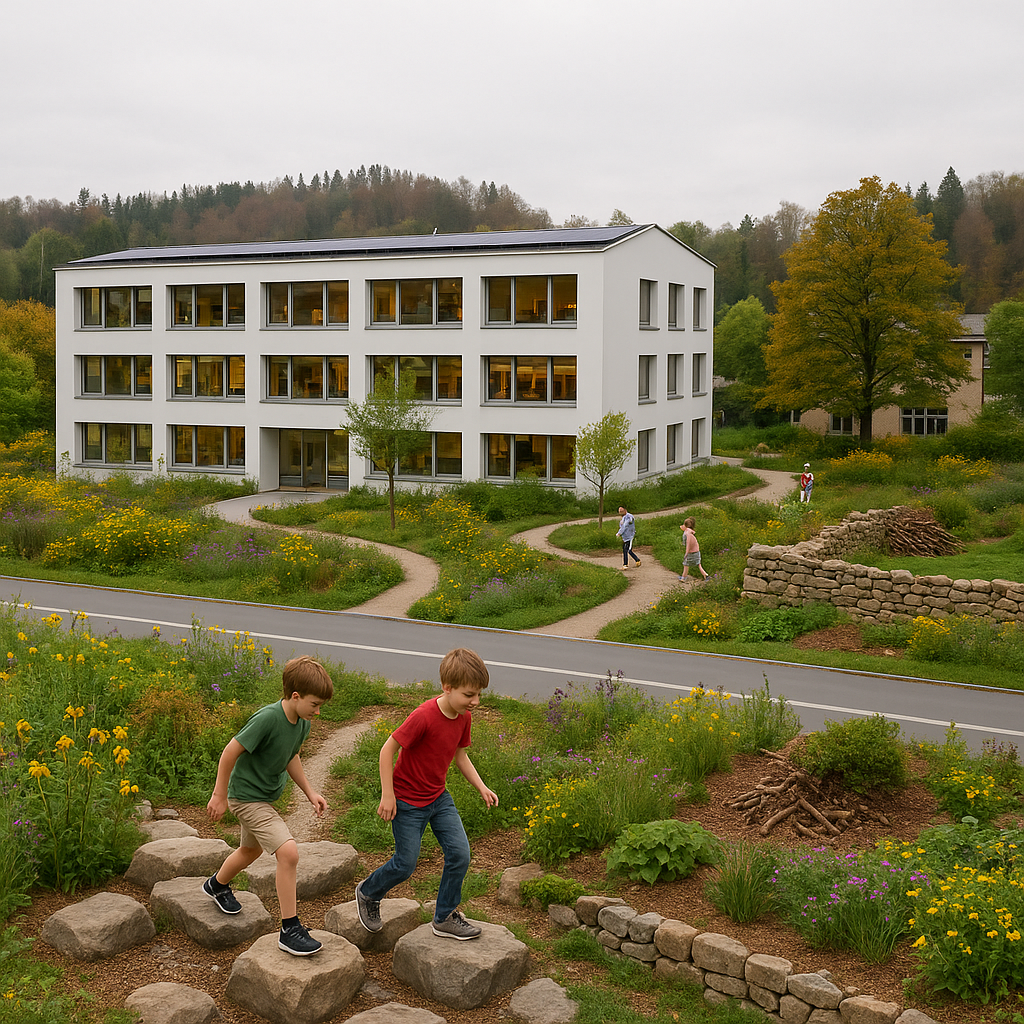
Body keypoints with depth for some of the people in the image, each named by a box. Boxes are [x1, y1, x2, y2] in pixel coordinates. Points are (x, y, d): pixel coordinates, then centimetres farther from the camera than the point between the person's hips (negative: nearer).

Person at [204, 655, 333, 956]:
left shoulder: (302, 722, -6)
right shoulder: (267, 718, -31)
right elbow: (231, 751, -24)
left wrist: (309, 792, 8)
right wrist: (219, 796, -17)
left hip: (266, 796, 9)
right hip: (246, 796, -9)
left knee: (251, 849, 31)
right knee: (288, 852, -21)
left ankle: (217, 885, 61)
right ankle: (290, 930, -12)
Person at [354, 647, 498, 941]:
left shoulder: (463, 717, -5)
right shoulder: (424, 716, -29)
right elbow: (388, 749, -22)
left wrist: (481, 787, 1)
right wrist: (387, 795, -19)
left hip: (438, 797, 7)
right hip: (408, 802, -7)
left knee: (460, 854, -1)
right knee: (405, 865, 3)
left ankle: (445, 918, 16)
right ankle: (368, 892, 33)